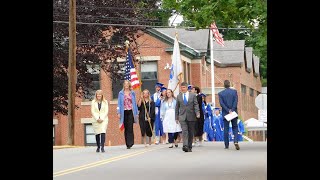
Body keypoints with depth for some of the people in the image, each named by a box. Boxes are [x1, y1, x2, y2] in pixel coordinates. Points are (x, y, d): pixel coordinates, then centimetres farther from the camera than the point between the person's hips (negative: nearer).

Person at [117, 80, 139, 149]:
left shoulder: (132, 93, 8)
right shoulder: (121, 93, 6)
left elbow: (135, 103, 10)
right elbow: (119, 103, 5)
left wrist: (136, 113, 6)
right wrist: (118, 113, -4)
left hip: (131, 112, -1)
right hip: (124, 112, 1)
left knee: (130, 128, -10)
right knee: (126, 128, 4)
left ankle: (130, 143, -11)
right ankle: (128, 144, 10)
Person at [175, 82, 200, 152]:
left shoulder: (193, 95, 5)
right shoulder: (179, 96, 9)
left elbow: (196, 105, 0)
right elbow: (177, 107, 13)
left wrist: (197, 113, -16)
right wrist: (176, 117, 9)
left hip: (191, 117, 0)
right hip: (182, 117, 0)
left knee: (191, 132, 6)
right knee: (184, 131, -16)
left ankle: (189, 147, 16)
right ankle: (185, 146, -26)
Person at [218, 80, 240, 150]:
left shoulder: (220, 93, 0)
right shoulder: (234, 91, 0)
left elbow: (221, 103, -8)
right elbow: (236, 102, -9)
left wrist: (228, 110, -10)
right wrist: (232, 110, -11)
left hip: (225, 113, 0)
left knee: (226, 129, 5)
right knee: (235, 128, 9)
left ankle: (226, 145, 5)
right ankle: (236, 141, -12)